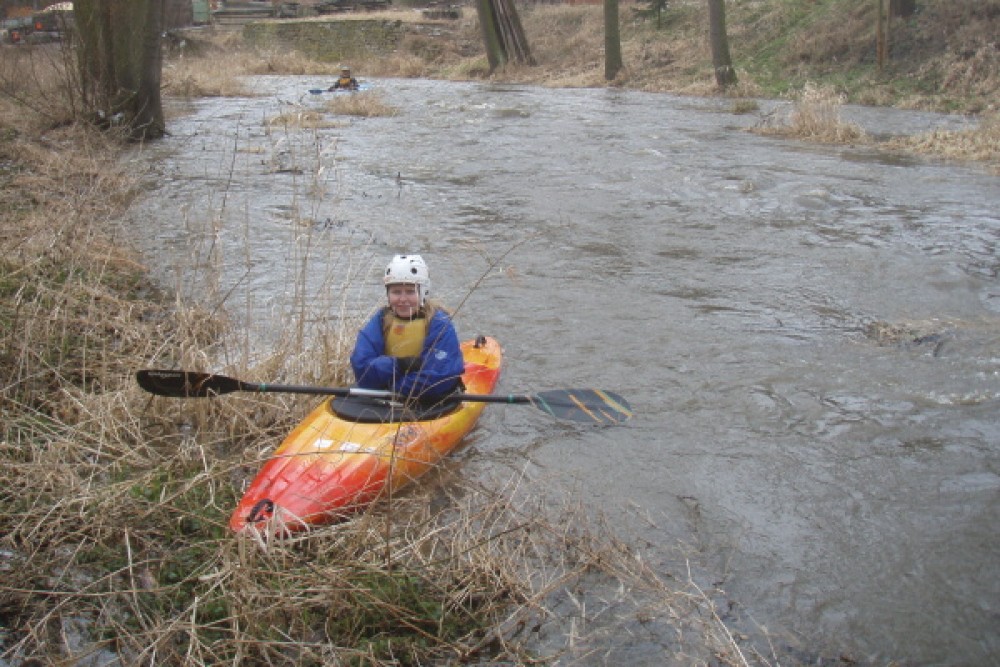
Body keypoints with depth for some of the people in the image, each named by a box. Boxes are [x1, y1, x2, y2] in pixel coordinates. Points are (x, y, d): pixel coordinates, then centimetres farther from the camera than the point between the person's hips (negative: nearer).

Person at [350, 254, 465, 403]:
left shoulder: (439, 324, -8)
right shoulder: (380, 321, 4)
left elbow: (436, 380, -17)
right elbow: (361, 367, -6)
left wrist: (391, 385, -9)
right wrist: (398, 365, -19)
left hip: (433, 408, -2)